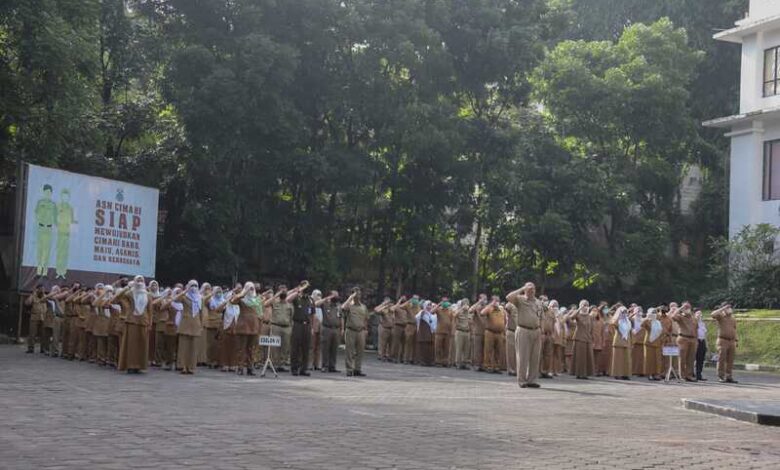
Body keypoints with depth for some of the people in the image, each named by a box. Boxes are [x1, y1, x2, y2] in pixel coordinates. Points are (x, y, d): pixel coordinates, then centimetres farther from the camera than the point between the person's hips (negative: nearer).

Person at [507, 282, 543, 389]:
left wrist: (541, 332, 11)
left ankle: (532, 380, 14)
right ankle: (522, 380, 2)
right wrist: (522, 289, -13)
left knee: (535, 358, 6)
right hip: (523, 331, -5)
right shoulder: (520, 299, -1)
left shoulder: (538, 302, 15)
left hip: (536, 331, 5)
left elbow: (540, 319, 19)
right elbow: (509, 297, -21)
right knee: (523, 357, -3)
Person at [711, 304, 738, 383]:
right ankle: (720, 377, -4)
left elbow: (734, 332, 18)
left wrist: (735, 343, 11)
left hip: (731, 342, 5)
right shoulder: (720, 317, -1)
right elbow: (712, 314, -23)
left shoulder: (733, 319, 16)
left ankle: (728, 377, 8)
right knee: (722, 360, -6)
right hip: (722, 341, -5)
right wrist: (723, 308, -19)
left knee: (730, 361, 4)